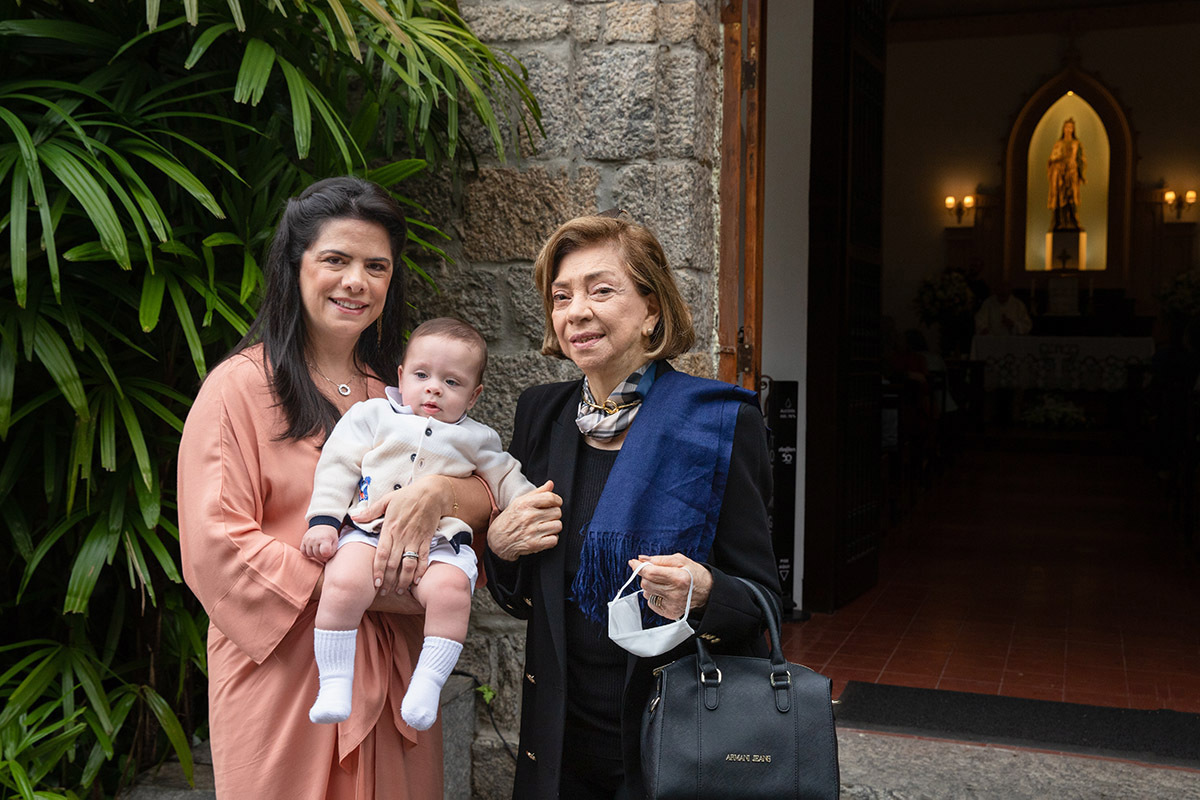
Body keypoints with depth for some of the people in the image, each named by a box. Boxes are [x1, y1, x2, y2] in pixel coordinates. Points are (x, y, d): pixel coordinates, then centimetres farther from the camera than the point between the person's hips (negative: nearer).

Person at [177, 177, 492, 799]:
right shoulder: (240, 387, -7)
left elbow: (489, 491, 3)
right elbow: (214, 546, -13)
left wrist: (439, 491, -20)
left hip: (393, 676, 5)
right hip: (284, 675, -4)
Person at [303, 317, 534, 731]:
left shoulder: (475, 438, 21)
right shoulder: (372, 416, 17)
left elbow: (507, 479, 26)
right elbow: (337, 467, 12)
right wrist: (323, 520, 1)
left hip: (441, 543, 1)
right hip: (370, 532, 0)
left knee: (450, 589, -33)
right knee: (343, 583, -31)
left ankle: (427, 685, -21)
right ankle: (334, 686, -18)